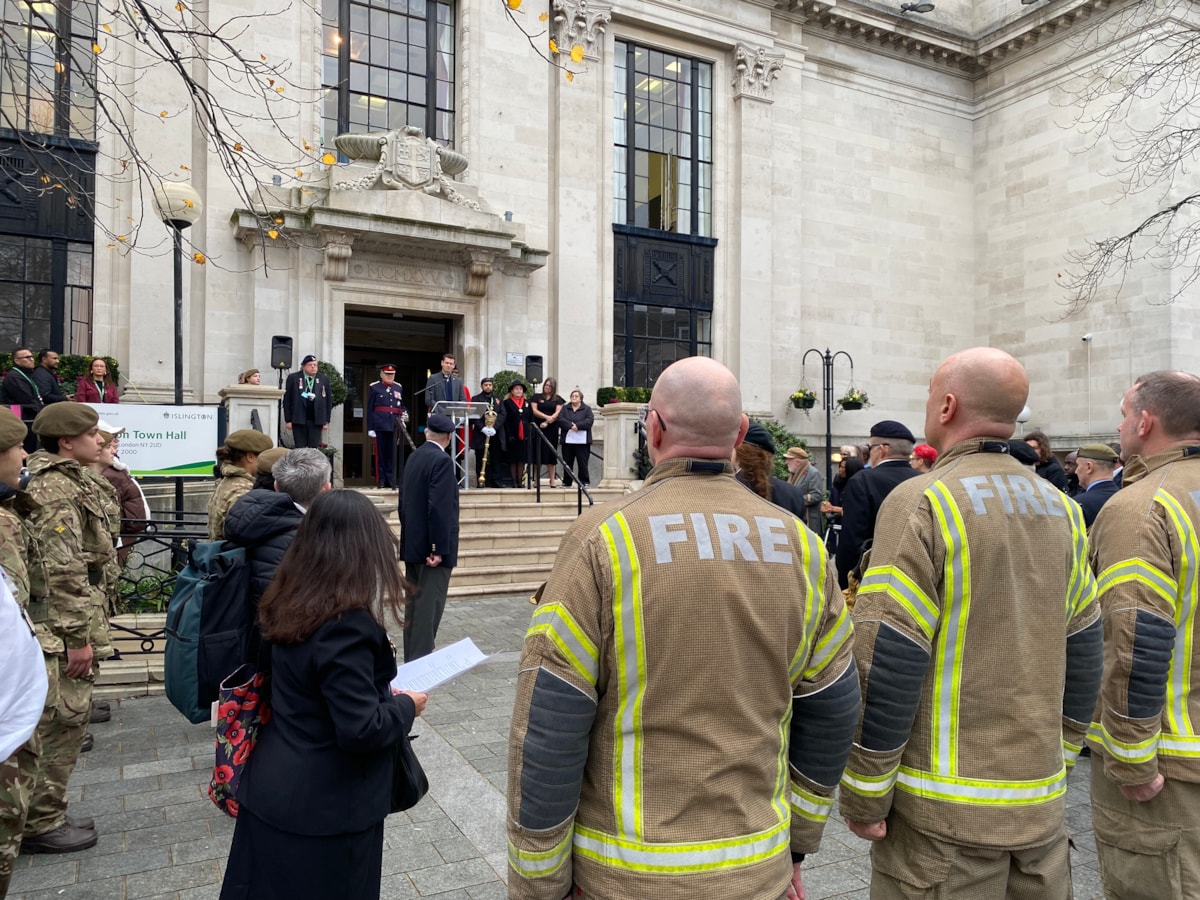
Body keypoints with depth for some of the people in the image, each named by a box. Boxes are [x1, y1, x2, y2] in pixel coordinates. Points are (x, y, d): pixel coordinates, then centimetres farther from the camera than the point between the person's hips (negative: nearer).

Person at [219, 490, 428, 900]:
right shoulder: (346, 626, -28)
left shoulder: (287, 604, -2)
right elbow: (361, 730, -27)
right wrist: (405, 706, -11)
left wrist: (372, 659, 8)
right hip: (323, 810, -7)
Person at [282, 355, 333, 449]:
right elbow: (287, 400, 3)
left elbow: (329, 401, 7)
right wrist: (288, 420, -2)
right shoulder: (293, 378, 4)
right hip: (298, 420, -1)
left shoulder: (324, 380, 6)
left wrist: (326, 421, 3)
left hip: (316, 420, 1)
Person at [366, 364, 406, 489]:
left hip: (394, 425, 3)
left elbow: (402, 405, 24)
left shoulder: (398, 388, 15)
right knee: (380, 452, 1)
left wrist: (404, 414, 1)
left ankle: (391, 479, 11)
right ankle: (380, 480, 7)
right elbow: (370, 409, -1)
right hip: (380, 425, -3)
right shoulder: (374, 387, 2)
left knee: (392, 453, 5)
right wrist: (370, 428, -6)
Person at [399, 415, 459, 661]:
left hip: (413, 543, 9)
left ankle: (411, 657, 22)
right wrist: (439, 548, -21)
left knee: (414, 602, 14)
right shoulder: (442, 460, -15)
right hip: (430, 545, -9)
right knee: (429, 604, -5)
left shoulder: (414, 457, 10)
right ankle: (421, 658, -2)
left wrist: (409, 537, 20)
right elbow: (439, 508, -23)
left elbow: (405, 501, 14)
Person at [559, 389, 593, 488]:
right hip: (568, 440, 2)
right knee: (567, 463, 5)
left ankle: (584, 482, 5)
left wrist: (578, 425, -18)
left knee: (582, 463, -3)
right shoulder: (565, 408, 14)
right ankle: (566, 482, 13)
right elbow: (560, 419, -2)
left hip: (582, 440, -2)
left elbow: (590, 420, -8)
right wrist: (570, 425, -17)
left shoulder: (587, 409, 9)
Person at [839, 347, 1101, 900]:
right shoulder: (1060, 509, 4)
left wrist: (863, 794, -10)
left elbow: (887, 662, -19)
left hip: (945, 806, -6)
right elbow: (1082, 651, 11)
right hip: (1042, 799, 6)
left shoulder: (922, 502, -16)